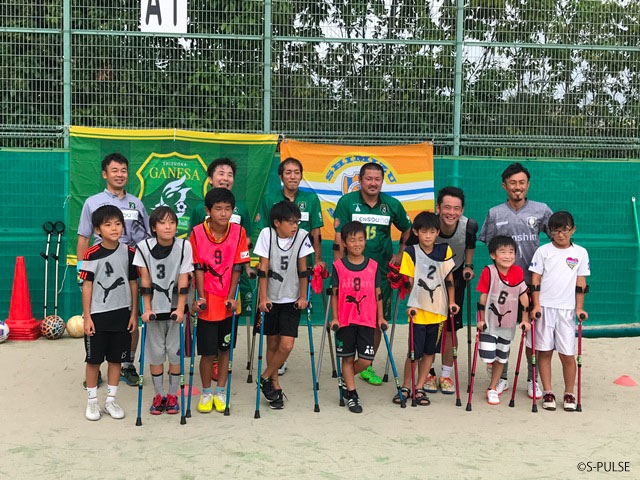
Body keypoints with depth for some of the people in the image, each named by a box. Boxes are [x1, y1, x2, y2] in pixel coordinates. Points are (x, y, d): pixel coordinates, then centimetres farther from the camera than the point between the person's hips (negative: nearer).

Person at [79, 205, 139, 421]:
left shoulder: (129, 253, 0)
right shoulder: (91, 255, -8)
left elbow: (133, 284, 5)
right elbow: (87, 286, -5)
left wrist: (134, 314, 3)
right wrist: (87, 317, -7)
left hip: (122, 314, 2)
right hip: (97, 315, -2)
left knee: (116, 359, 10)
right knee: (94, 360, 7)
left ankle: (111, 401, 22)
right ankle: (92, 401, 20)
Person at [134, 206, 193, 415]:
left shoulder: (184, 246, -10)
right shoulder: (144, 247, -8)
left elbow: (183, 280, -11)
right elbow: (145, 281, -7)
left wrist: (180, 308, -17)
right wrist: (147, 309, -11)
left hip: (176, 307, 0)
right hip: (155, 308, 1)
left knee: (175, 352, 3)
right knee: (156, 352, 6)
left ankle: (173, 395, 19)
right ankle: (159, 395, 21)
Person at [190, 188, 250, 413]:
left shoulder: (238, 232, -6)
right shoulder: (197, 233, -10)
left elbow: (237, 268, -5)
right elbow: (198, 268, -8)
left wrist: (231, 297, -9)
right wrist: (201, 297, -13)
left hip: (228, 302, 2)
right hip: (207, 302, -1)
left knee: (225, 348, 10)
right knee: (208, 351, 2)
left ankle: (220, 392, 25)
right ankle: (206, 392, 22)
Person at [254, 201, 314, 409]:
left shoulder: (302, 236, -8)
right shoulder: (267, 234, -10)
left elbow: (303, 270, -2)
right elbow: (263, 268, -10)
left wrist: (303, 297, -2)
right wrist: (262, 298, -14)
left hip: (291, 299, 0)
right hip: (270, 298, 0)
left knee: (287, 345, -9)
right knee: (272, 343, 8)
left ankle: (265, 378, 13)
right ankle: (275, 386, 22)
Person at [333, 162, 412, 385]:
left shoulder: (392, 205, 3)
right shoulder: (347, 202, -5)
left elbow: (407, 229, 21)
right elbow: (339, 239, -7)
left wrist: (400, 254, 14)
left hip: (381, 271, 3)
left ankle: (367, 366, 22)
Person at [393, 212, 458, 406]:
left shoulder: (445, 251, 1)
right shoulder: (410, 253, -6)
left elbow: (449, 279, 7)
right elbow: (410, 282, -4)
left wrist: (452, 301, 1)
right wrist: (411, 305, -11)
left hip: (438, 310, 3)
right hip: (418, 311, -3)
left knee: (430, 351, 10)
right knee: (414, 352, 1)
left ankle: (419, 388, 22)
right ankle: (405, 387, 19)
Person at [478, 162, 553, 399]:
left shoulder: (541, 210, 3)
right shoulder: (495, 213, 4)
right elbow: (487, 246, 8)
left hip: (533, 281, 0)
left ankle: (532, 379, 17)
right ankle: (501, 378, 19)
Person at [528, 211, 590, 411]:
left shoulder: (580, 253, 6)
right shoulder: (543, 251, 3)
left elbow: (581, 283, 8)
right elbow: (535, 280, 2)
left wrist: (579, 308, 3)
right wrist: (536, 305, -5)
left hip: (567, 309, 0)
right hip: (544, 307, 0)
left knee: (568, 354, 0)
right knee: (544, 351, 4)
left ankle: (569, 394, 14)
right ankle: (547, 393, 14)